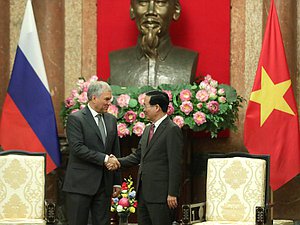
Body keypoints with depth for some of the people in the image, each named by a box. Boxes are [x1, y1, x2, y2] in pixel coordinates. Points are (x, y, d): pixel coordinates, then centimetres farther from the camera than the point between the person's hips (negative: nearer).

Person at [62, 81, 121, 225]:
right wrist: (104, 159, -18)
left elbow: (115, 152, 16)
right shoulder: (76, 119, -7)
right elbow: (77, 148, -17)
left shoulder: (111, 120, 13)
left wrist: (117, 182, 13)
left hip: (104, 185, 6)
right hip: (80, 184, -6)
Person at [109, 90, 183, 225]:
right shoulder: (148, 130, 17)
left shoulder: (172, 130, -11)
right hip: (143, 192, 9)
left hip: (161, 194, -9)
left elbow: (175, 165, -15)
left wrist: (172, 194, -18)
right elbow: (137, 156, 19)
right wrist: (118, 162, 1)